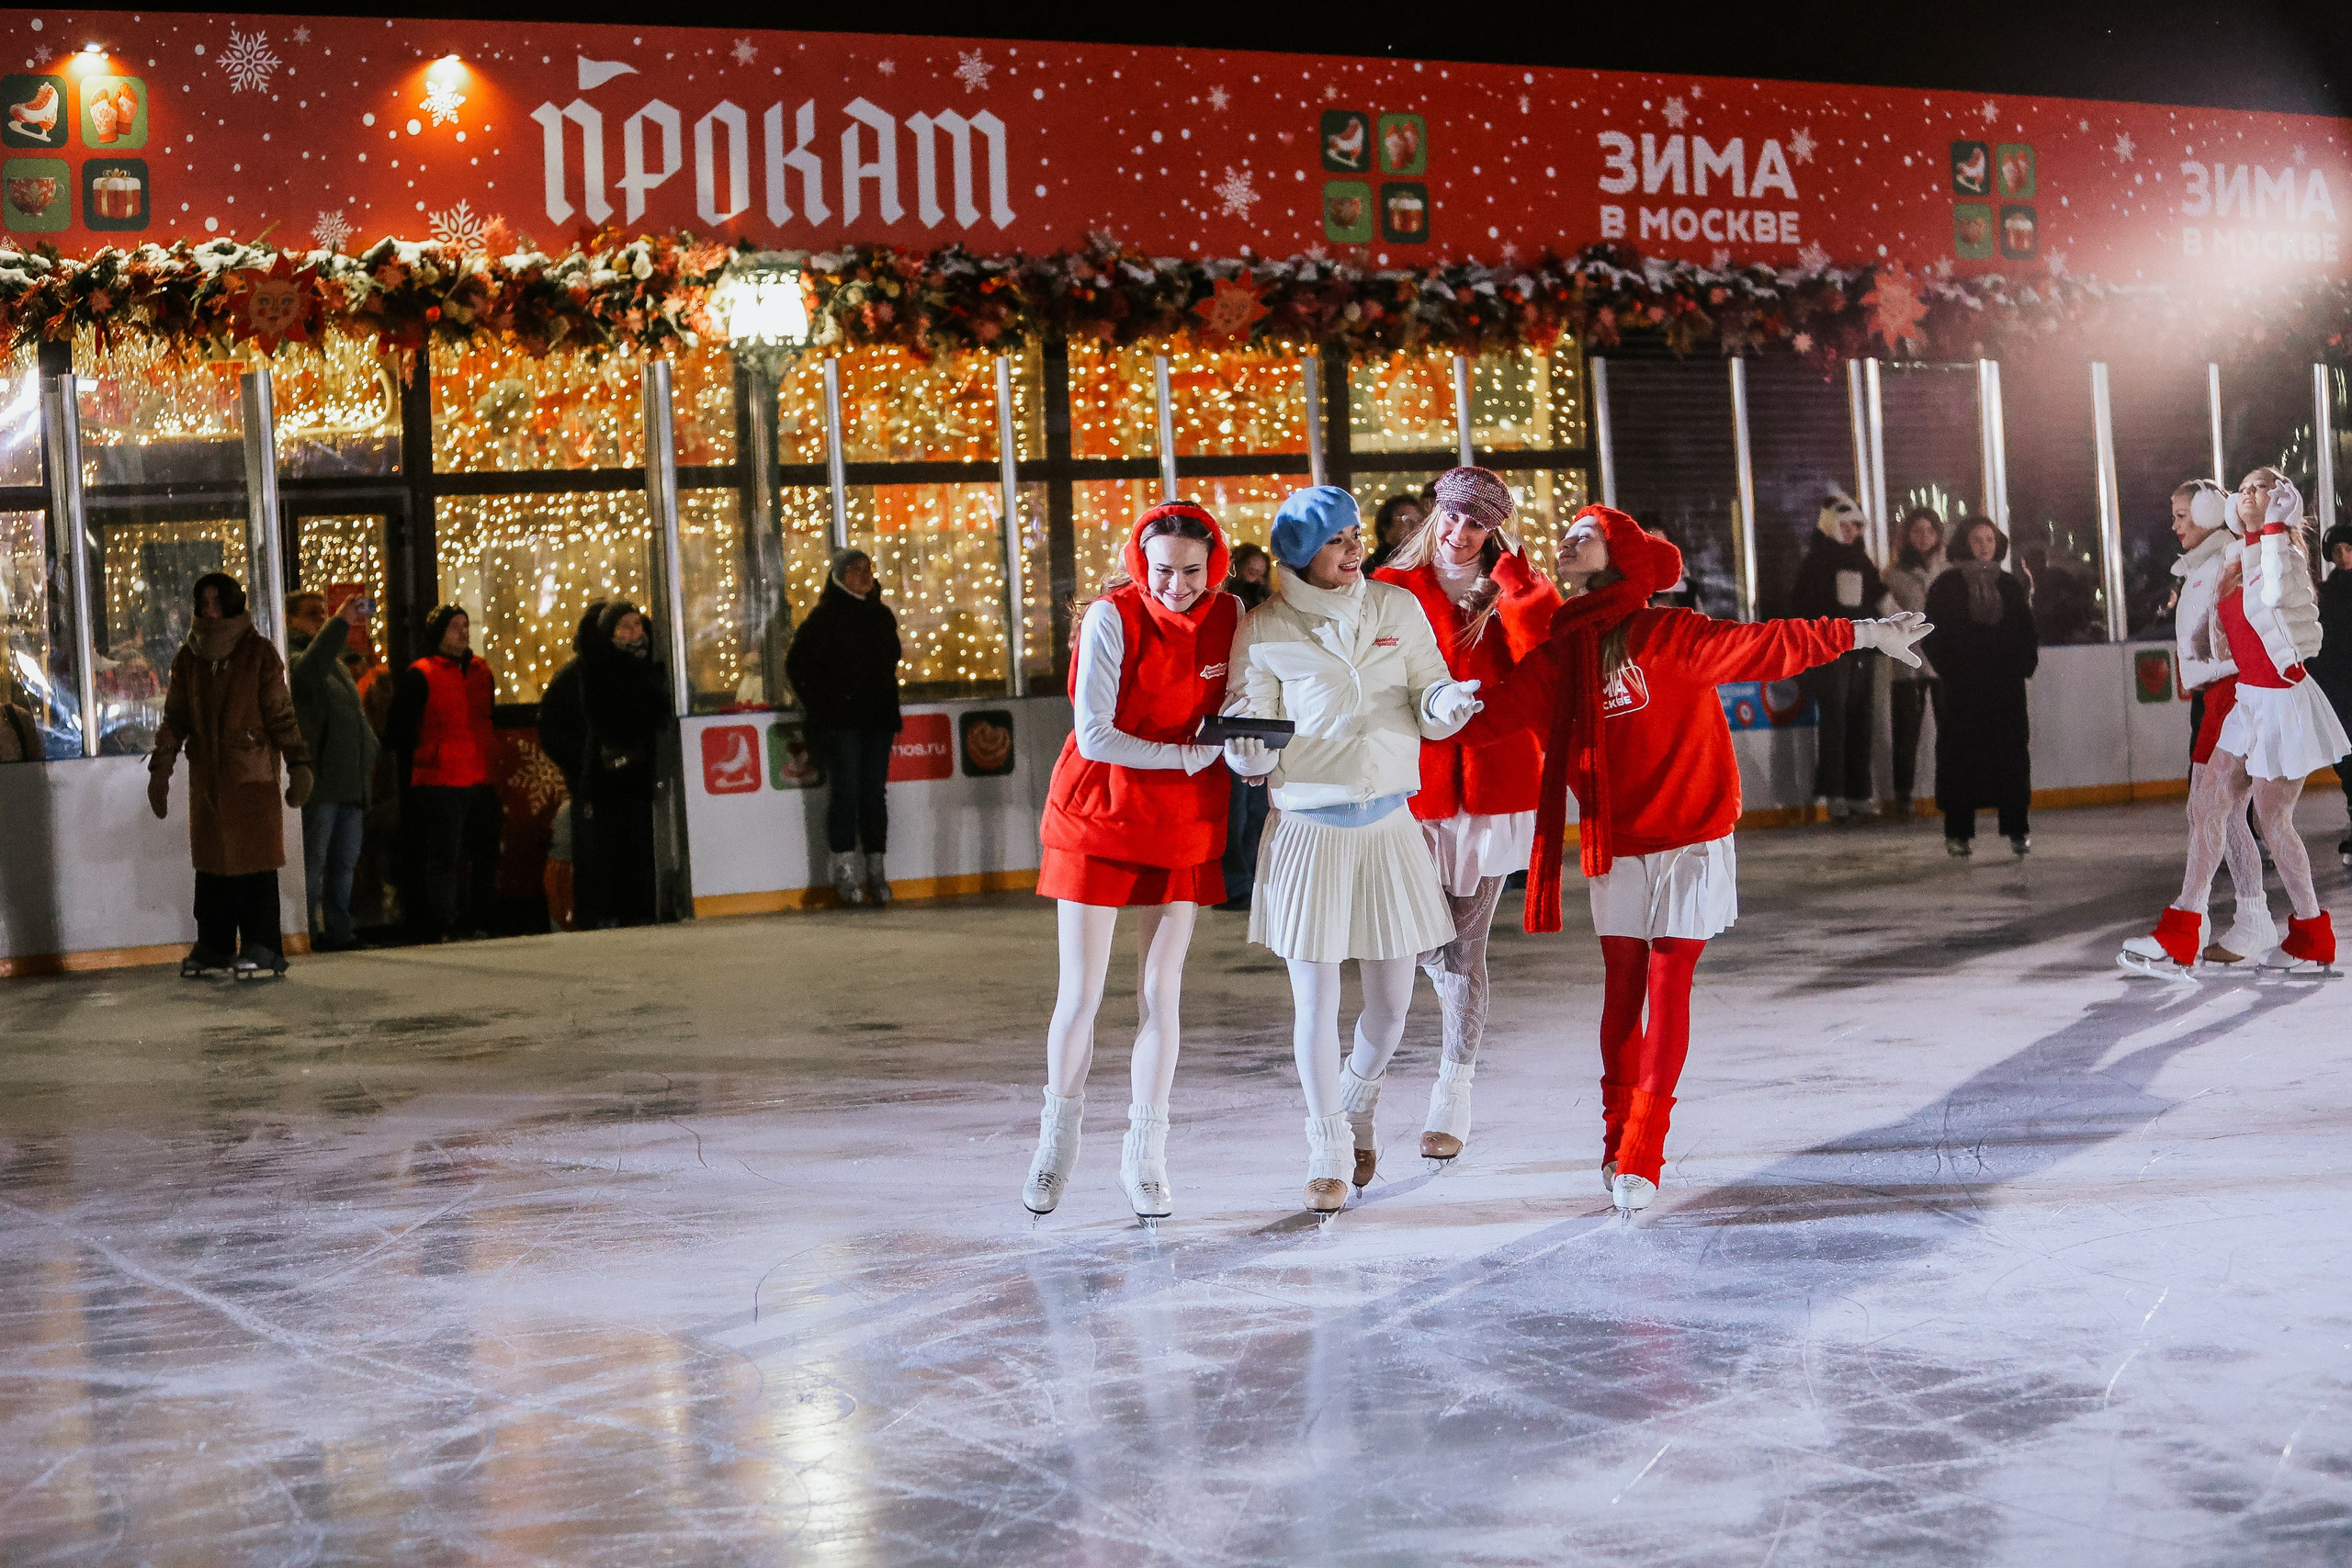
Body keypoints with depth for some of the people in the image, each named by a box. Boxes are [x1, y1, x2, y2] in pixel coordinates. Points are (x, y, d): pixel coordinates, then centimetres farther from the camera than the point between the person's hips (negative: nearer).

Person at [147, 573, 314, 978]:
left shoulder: (259, 653, -1)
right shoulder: (187, 659, 11)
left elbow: (281, 715, -2)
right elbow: (174, 719, 15)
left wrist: (298, 765, -7)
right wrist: (159, 771, 11)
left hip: (253, 774, -4)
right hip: (207, 774, 4)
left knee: (256, 858, -6)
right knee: (211, 859, 7)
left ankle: (261, 949, -3)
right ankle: (214, 947, 15)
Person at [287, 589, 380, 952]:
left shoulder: (338, 663, 24)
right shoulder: (289, 657, -5)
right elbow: (308, 670, -30)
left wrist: (368, 755, 20)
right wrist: (339, 623, -34)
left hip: (351, 783, 9)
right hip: (318, 784, -9)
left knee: (344, 864, 12)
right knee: (311, 863, -7)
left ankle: (338, 930, 18)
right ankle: (307, 933, -5)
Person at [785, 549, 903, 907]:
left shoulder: (882, 616, 14)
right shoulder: (825, 617, -4)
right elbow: (796, 664, -3)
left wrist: (889, 709, 14)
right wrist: (820, 706, -5)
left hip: (877, 718, 5)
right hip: (839, 721, -5)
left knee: (875, 792, 4)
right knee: (847, 790, -8)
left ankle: (876, 871, 9)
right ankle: (846, 870, -4)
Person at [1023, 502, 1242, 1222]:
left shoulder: (1228, 614, -3)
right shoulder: (1112, 618, -16)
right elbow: (1094, 736, -18)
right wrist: (1191, 756, -18)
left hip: (1183, 822, 3)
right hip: (1098, 813, -3)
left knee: (1161, 993, 3)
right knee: (1080, 993, 1)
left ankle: (1144, 1156, 13)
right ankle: (1057, 1141, 21)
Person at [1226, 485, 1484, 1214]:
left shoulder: (1398, 608, 4)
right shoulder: (1265, 629, -4)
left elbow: (1427, 711, 4)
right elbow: (1256, 742, -1)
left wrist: (1446, 703, -19)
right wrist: (1246, 746, -24)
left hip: (1390, 825, 3)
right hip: (1309, 827, -3)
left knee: (1392, 1001, 8)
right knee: (1316, 1001, -1)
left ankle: (1358, 1107, 38)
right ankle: (1330, 1154, 16)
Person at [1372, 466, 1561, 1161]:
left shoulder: (1514, 594, 6)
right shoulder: (1393, 590, 4)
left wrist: (1515, 582, -10)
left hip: (1494, 788, 0)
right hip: (1416, 791, 0)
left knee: (1464, 947, 3)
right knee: (1424, 945, 1)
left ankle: (1455, 1096, 12)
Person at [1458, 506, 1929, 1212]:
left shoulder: (1669, 634, -9)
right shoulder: (1559, 654, 5)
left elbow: (1762, 647, -14)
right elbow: (1495, 711, 1)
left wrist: (1860, 633, -19)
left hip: (1688, 842, -3)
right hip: (1613, 849, 4)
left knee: (1666, 993, -5)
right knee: (1622, 992, 9)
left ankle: (1640, 1158, -3)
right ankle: (1618, 1143, 21)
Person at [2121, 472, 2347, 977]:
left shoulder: (2286, 554, -11)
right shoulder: (2234, 554, 11)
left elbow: (2273, 594, -31)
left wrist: (2274, 529, -22)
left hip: (2283, 700, -8)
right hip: (2247, 698, 8)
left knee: (2272, 820, 1)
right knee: (2207, 804, 3)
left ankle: (2313, 942, 18)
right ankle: (2180, 940, 5)